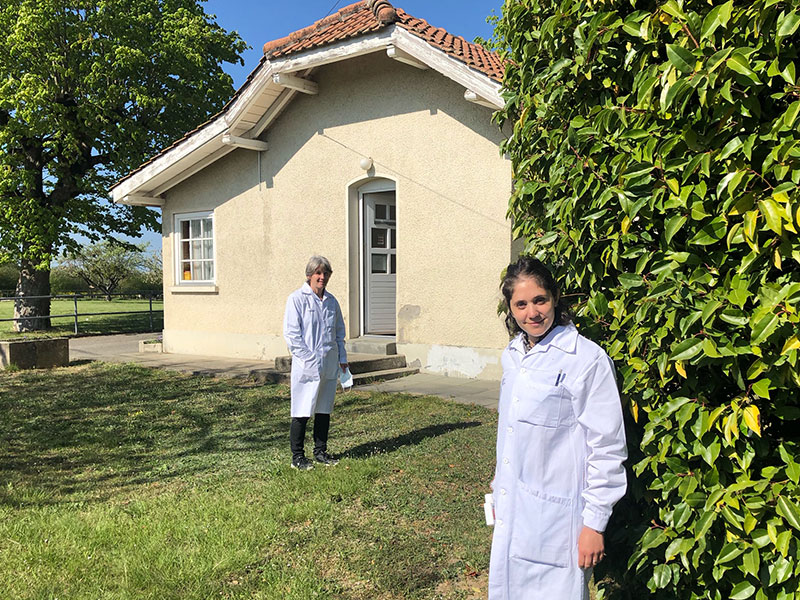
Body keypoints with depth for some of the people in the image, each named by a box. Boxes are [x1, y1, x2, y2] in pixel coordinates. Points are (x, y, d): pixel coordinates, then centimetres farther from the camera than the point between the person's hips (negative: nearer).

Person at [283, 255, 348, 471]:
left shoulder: (331, 301, 12)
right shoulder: (297, 299, -7)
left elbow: (339, 331, 21)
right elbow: (291, 334, -11)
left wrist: (342, 358, 12)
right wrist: (310, 360, -14)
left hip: (329, 365, 6)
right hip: (307, 367, -6)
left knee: (324, 410, 14)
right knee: (302, 412, 0)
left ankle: (320, 452, 26)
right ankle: (297, 456, 12)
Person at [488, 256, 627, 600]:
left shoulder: (588, 360, -15)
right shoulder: (512, 356, 6)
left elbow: (607, 448, -13)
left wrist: (594, 524, -12)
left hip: (557, 516, -6)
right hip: (512, 511, 7)